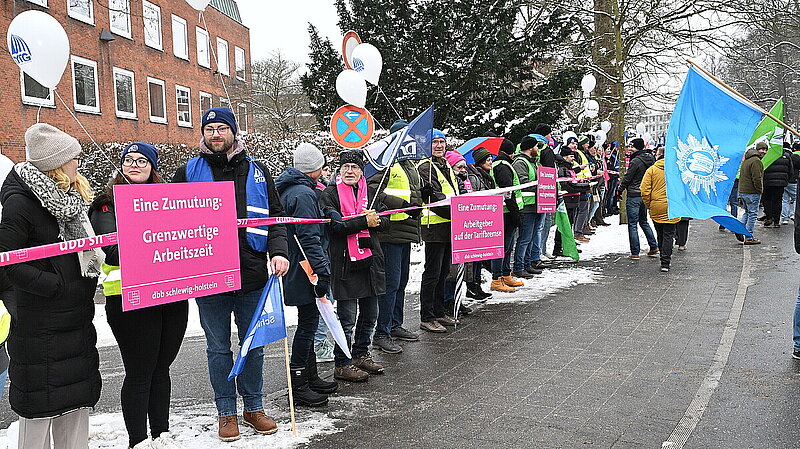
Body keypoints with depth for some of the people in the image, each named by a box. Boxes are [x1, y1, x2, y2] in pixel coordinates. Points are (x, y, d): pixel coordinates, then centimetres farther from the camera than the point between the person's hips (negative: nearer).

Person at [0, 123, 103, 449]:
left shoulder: (72, 196, 12)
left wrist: (92, 273, 5)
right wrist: (57, 286, -20)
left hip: (78, 316, 8)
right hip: (40, 321, -8)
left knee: (78, 396, 15)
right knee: (41, 398, 2)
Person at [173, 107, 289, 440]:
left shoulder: (257, 172, 9)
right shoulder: (189, 172, 5)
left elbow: (275, 216, 8)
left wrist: (278, 251, -8)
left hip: (251, 273, 1)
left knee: (253, 345, 11)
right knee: (218, 348, 9)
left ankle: (253, 407, 27)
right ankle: (226, 412, 23)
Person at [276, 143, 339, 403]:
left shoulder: (289, 189, 15)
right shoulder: (303, 194, -19)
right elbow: (309, 239, -24)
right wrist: (322, 274, -22)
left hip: (299, 271, 11)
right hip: (307, 272, -11)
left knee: (308, 323, 17)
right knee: (308, 323, -3)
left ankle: (311, 377, 29)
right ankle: (299, 386, 6)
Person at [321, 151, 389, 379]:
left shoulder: (369, 192, 14)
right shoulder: (330, 194, -3)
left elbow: (385, 218, 11)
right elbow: (335, 226, -16)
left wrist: (375, 220, -11)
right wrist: (364, 221, -18)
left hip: (371, 260, 6)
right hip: (345, 263, -6)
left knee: (369, 314, 14)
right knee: (347, 317, -2)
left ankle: (361, 355, 31)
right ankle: (342, 364, 10)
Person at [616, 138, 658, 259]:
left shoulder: (636, 161, -17)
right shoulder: (650, 159, 7)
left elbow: (627, 177, -12)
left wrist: (620, 190, 1)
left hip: (634, 195, -8)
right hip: (645, 194, 8)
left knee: (632, 224, -2)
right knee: (644, 222, 21)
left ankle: (635, 253, 0)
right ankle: (654, 247, 21)